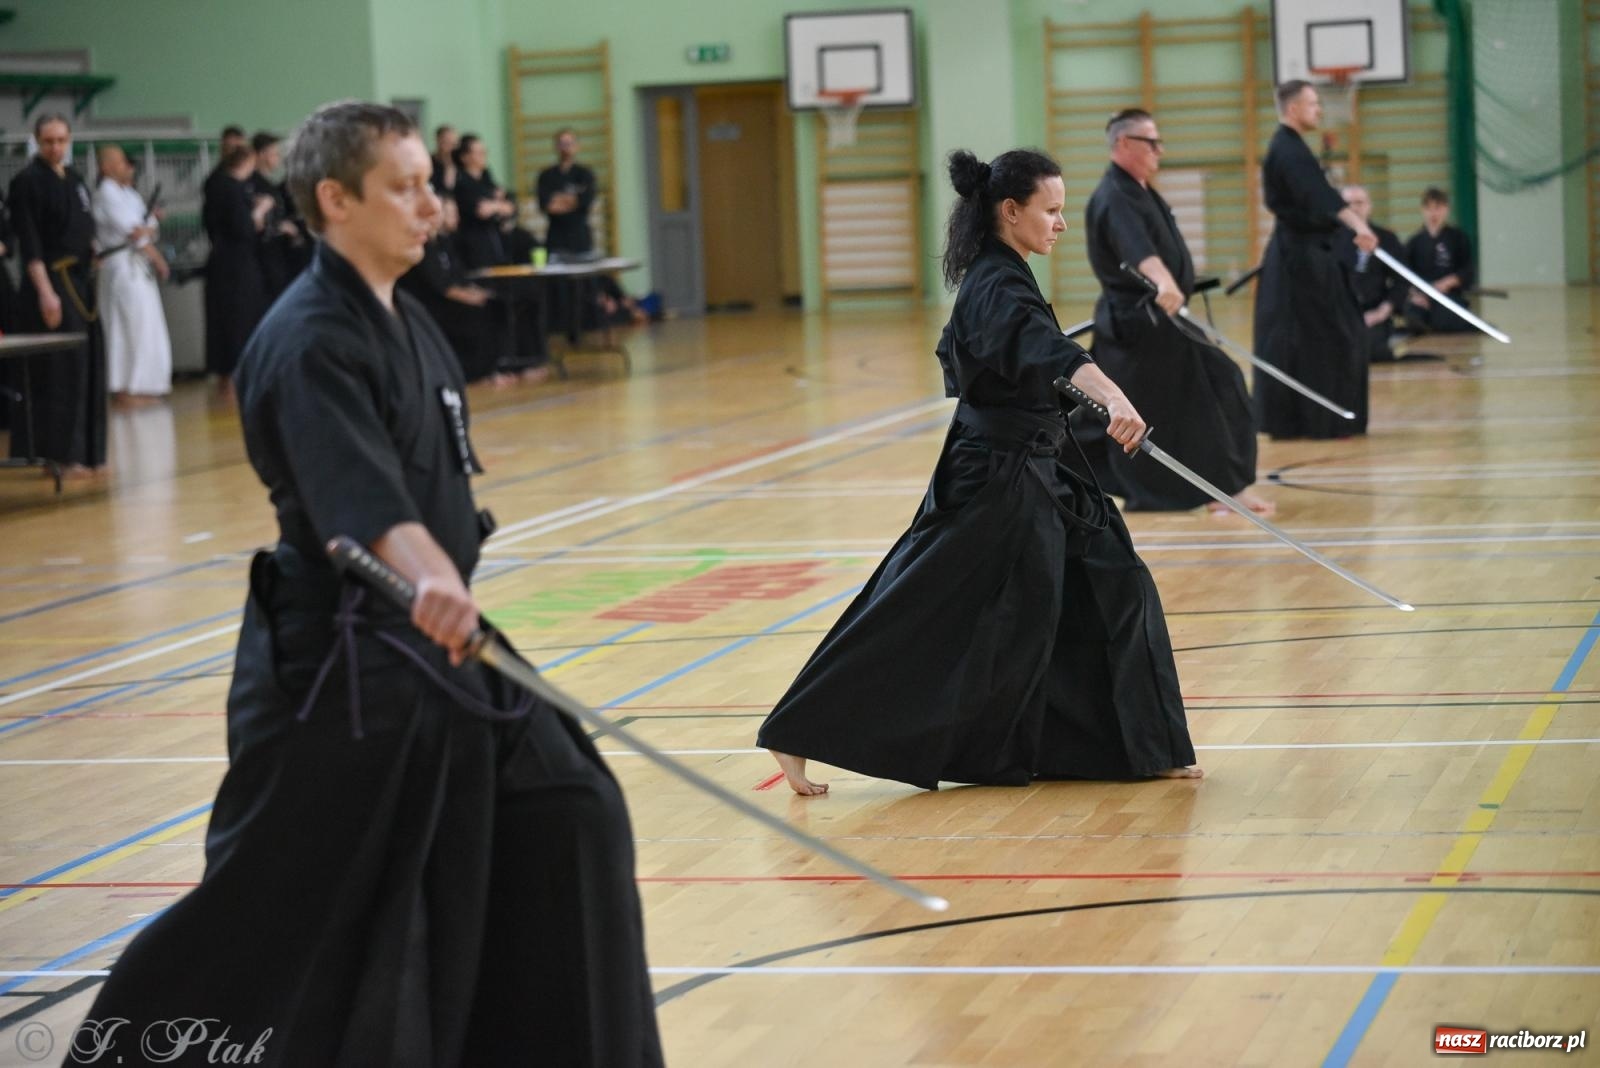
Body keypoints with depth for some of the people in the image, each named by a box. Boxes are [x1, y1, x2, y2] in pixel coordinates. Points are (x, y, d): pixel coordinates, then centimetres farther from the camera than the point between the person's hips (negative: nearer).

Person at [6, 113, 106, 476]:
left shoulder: (74, 179, 14)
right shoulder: (27, 181, -10)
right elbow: (28, 244, -15)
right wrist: (45, 292, -21)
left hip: (80, 282, 8)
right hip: (51, 282, -8)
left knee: (87, 368, 9)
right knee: (58, 371, -8)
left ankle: (85, 453, 16)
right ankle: (58, 455, -3)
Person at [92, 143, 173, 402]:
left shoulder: (128, 192, 17)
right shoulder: (107, 193, -10)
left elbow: (152, 224, 12)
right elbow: (129, 229, -14)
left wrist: (148, 229, -11)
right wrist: (157, 257, -6)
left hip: (140, 266, 9)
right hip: (123, 266, -9)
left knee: (145, 326, 11)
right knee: (129, 325, -9)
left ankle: (138, 386, 17)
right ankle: (124, 388, -7)